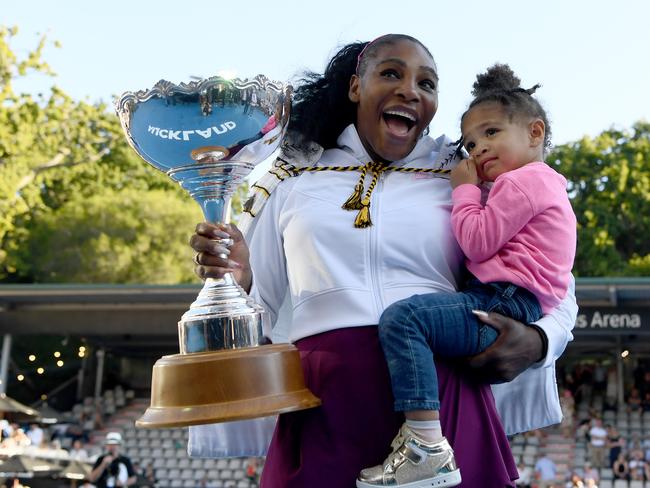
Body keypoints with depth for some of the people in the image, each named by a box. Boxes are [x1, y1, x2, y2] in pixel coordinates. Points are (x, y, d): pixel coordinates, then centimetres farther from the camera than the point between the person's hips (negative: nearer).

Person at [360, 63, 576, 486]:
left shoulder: (521, 181, -5)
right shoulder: (542, 183, 29)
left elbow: (477, 242, -11)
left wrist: (465, 188, 2)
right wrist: (471, 190, 20)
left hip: (502, 304, -12)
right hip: (509, 307, 12)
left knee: (402, 317, -28)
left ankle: (429, 449, -35)